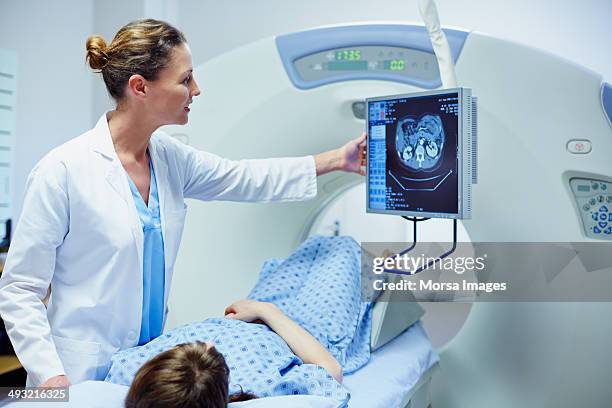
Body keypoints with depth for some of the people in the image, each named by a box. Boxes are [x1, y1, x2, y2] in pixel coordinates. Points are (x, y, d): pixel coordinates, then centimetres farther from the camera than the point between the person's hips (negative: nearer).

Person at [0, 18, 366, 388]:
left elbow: (244, 179, 14)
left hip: (152, 365, 6)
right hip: (82, 377, -6)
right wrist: (50, 377, -22)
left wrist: (337, 159, 13)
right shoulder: (63, 170, -18)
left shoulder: (171, 158, 0)